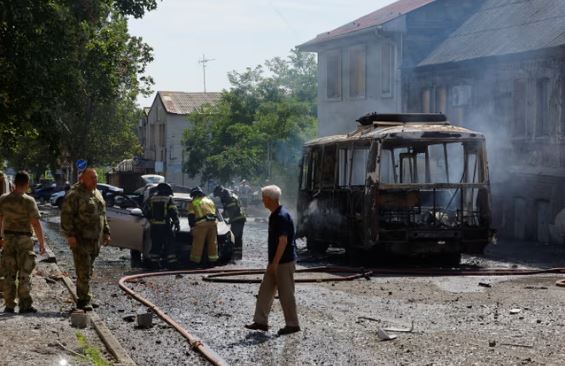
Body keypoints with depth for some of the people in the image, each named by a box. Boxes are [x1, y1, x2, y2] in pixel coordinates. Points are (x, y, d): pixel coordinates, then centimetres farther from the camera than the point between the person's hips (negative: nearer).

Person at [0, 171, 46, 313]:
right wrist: (42, 243, -9)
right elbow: (36, 223, -15)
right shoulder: (28, 201, -13)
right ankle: (25, 305, 1)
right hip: (24, 239, -4)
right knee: (24, 274, 2)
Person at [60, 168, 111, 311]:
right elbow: (66, 215, -15)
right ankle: (84, 300, -9)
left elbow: (102, 215, 25)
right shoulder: (74, 194, -11)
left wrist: (106, 232, 20)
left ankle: (82, 298, 20)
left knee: (88, 270, 12)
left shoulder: (97, 193, 15)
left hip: (95, 239, 8)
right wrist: (70, 235, -20)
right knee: (83, 270, -10)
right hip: (80, 240, -8)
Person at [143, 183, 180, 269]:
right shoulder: (169, 199, -2)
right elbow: (174, 212, -7)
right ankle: (171, 263, -1)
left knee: (155, 245, 8)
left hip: (154, 226, 4)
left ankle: (154, 262, 5)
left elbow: (146, 211, 11)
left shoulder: (151, 199, 10)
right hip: (165, 225, -4)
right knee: (169, 245, 2)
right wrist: (177, 223, -1)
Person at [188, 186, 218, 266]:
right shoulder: (209, 201, 28)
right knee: (213, 242, 11)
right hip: (213, 222, 5)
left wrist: (192, 226, 10)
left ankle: (195, 260, 1)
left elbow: (191, 216, 6)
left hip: (201, 224, -5)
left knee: (198, 243, 0)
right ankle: (213, 259, 14)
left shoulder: (193, 202, 13)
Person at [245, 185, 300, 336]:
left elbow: (283, 241, -23)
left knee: (286, 294, -2)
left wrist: (274, 263, -23)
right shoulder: (274, 215, 11)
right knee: (265, 291, 10)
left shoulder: (282, 216, -20)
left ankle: (292, 324, 7)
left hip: (284, 262, -10)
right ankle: (260, 321, 14)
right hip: (276, 262, 10)